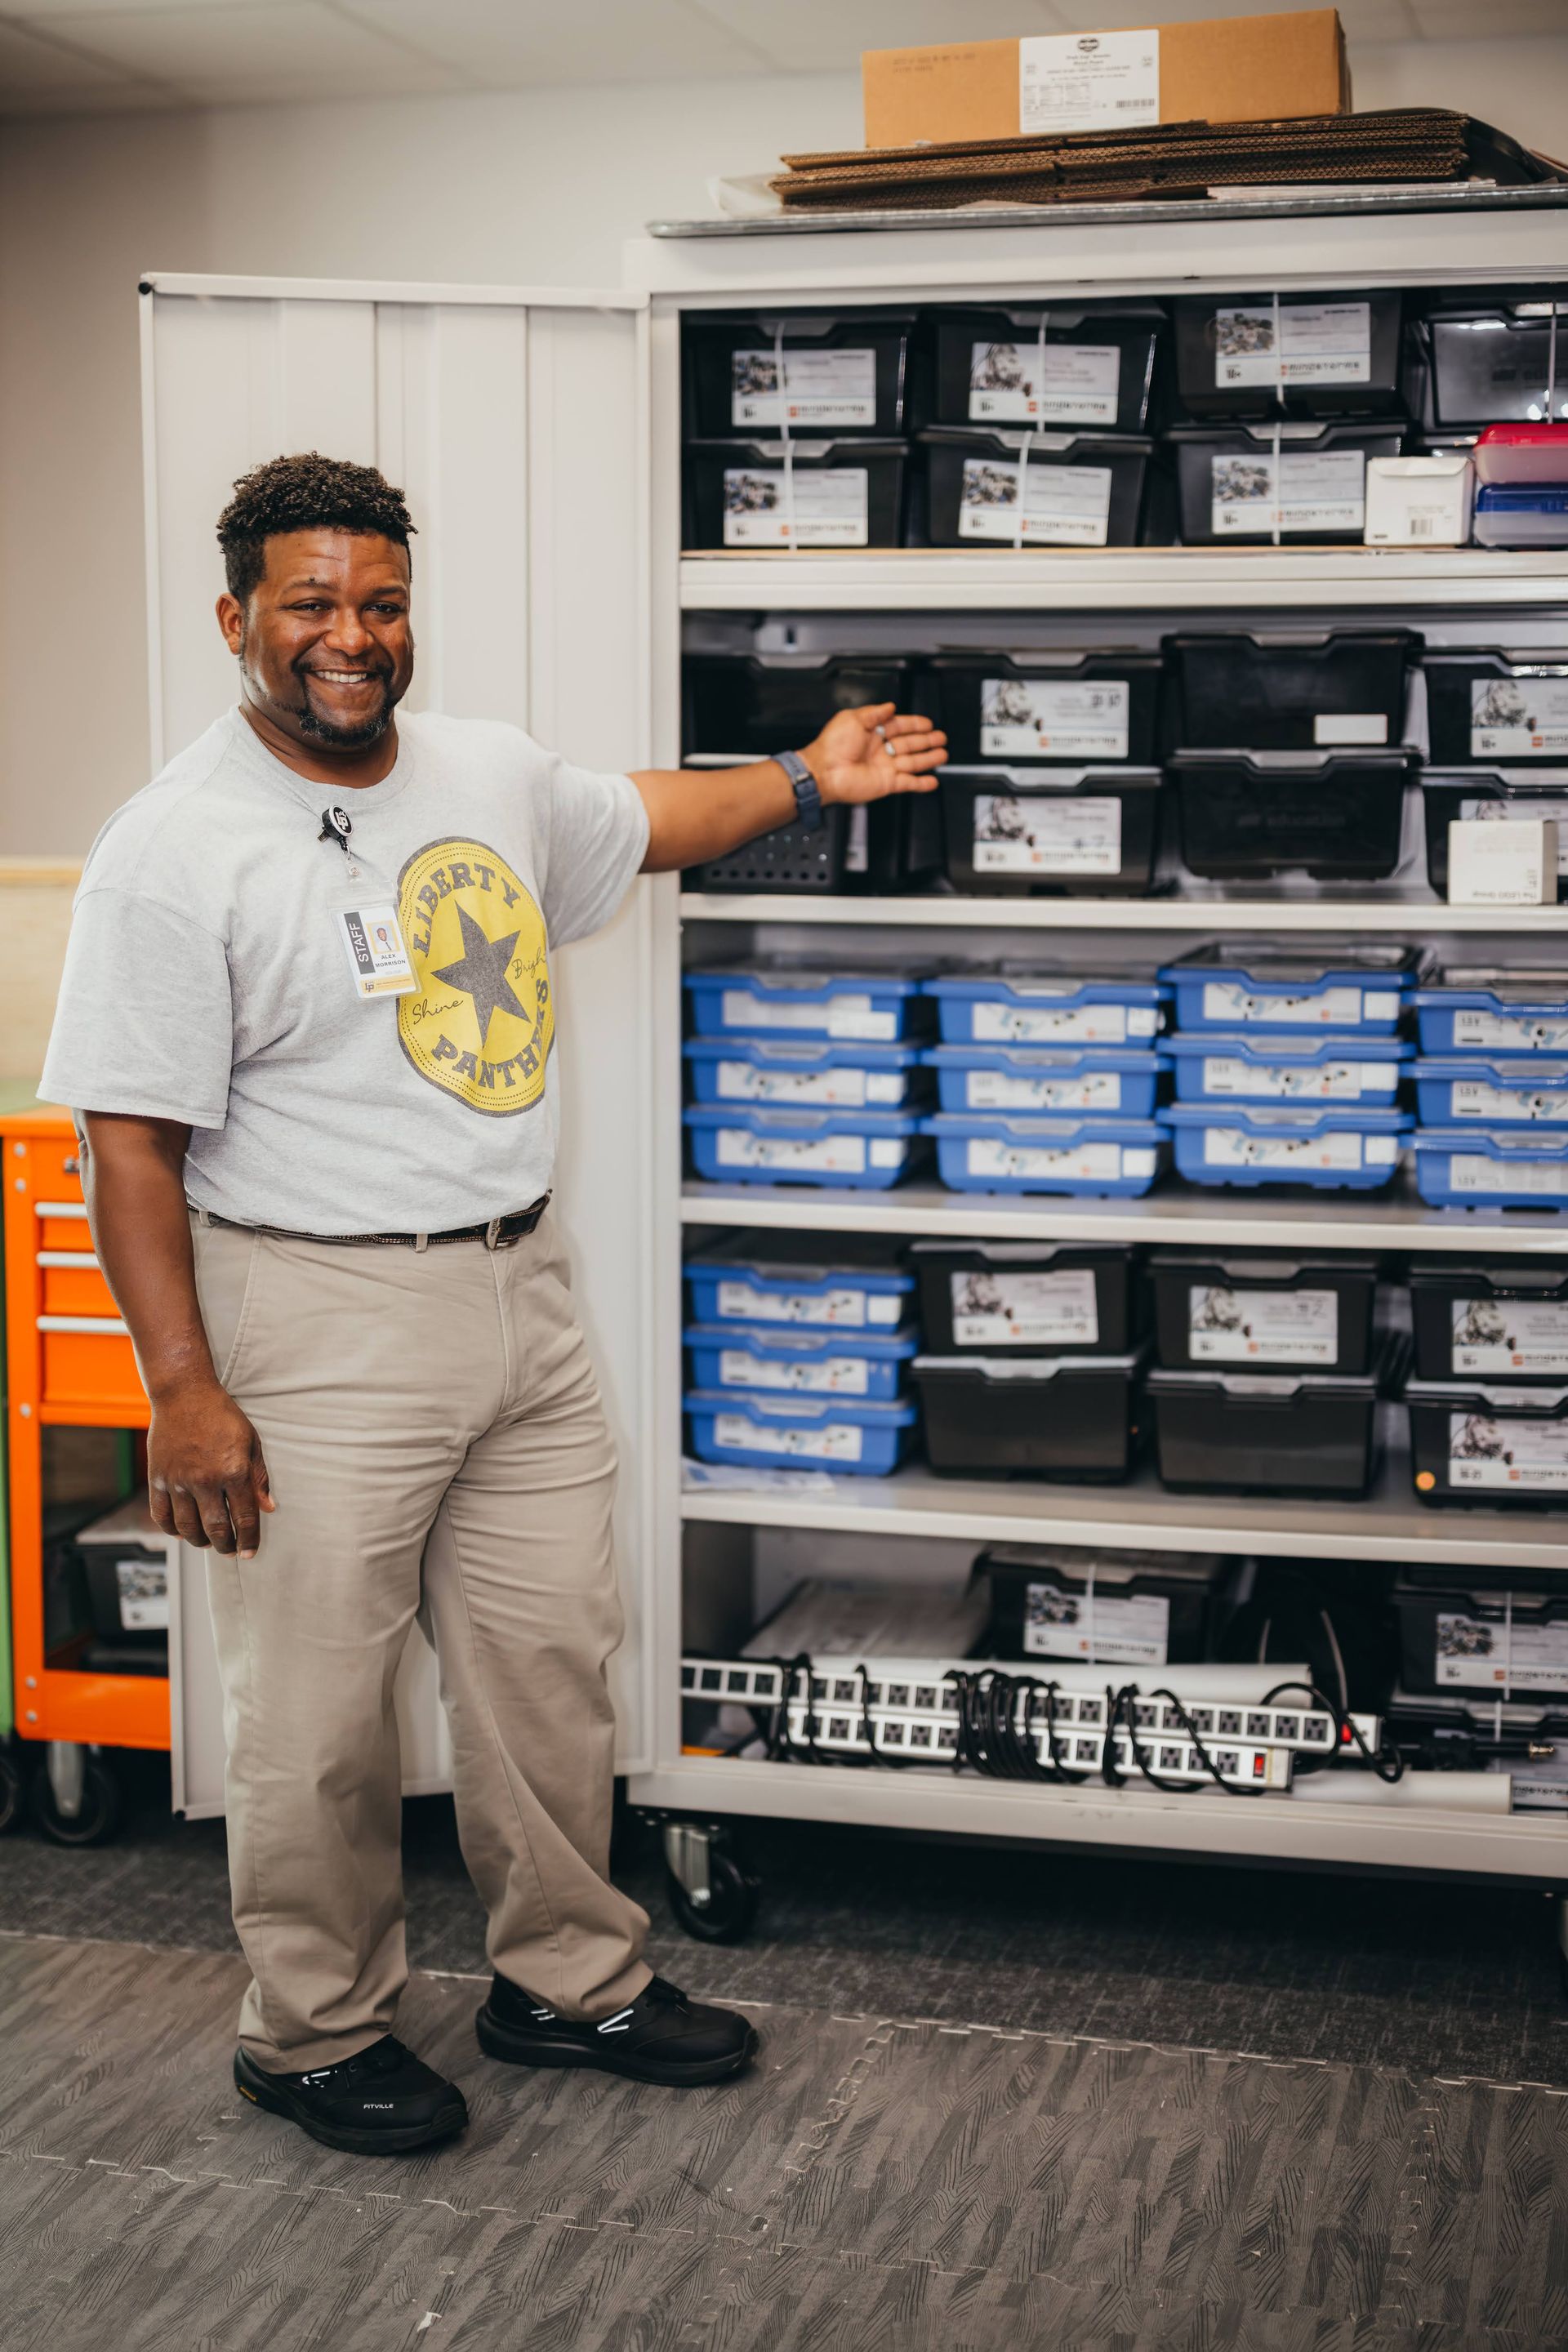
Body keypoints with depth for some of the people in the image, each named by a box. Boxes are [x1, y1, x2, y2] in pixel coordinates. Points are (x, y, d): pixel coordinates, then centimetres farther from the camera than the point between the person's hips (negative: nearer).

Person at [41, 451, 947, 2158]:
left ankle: (570, 1981, 34)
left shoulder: (491, 774, 7)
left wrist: (805, 781, 19)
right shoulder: (176, 851, -14)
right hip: (320, 1325, -6)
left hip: (519, 1292, 7)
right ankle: (314, 2031, 26)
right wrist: (182, 1388, -19)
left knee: (551, 1666, 16)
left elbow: (637, 822, 29)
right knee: (319, 1712, 4)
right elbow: (128, 1140, -15)